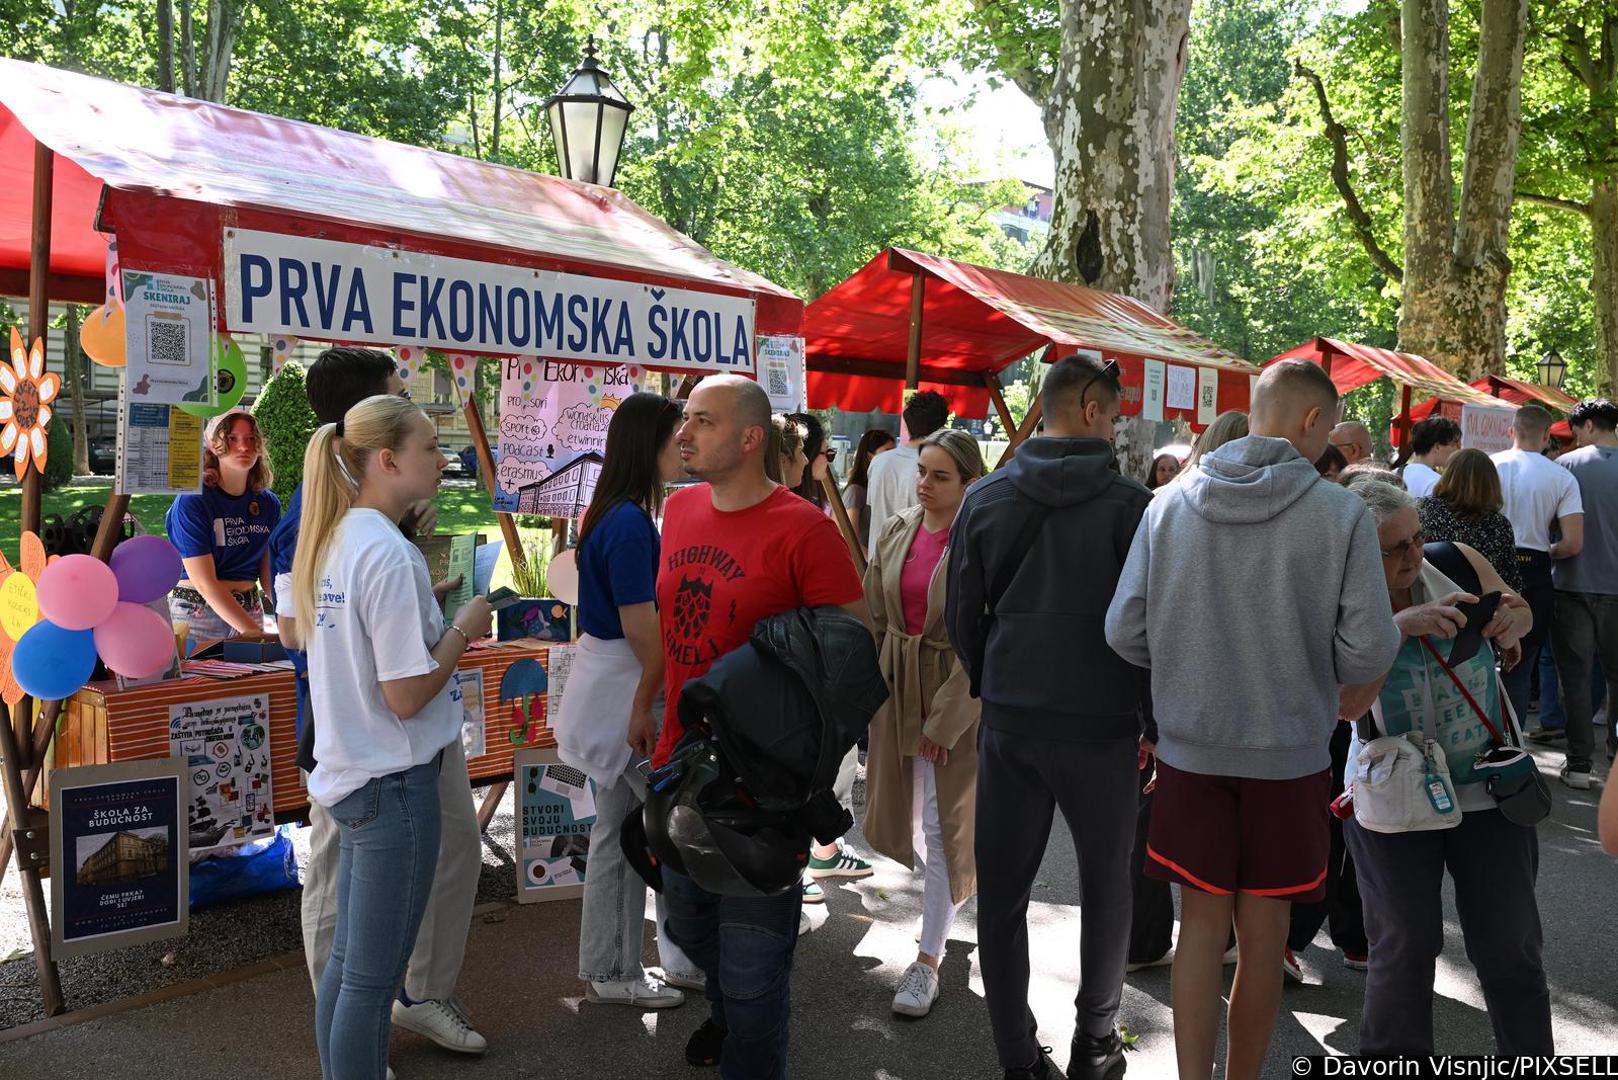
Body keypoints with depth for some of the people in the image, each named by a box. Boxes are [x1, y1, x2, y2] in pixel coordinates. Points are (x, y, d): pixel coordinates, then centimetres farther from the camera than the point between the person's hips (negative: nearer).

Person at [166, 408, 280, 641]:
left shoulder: (268, 503, 3)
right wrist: (254, 632, -23)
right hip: (196, 611, -5)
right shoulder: (191, 502, -14)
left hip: (249, 609, 5)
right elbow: (205, 583, -18)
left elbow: (270, 574, 1)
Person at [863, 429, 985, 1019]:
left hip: (956, 693, -6)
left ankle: (928, 960, 10)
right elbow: (874, 617, 8)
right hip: (897, 686, 6)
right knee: (902, 811, 17)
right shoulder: (897, 533, 2)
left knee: (942, 825, 0)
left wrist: (945, 720, -17)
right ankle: (954, 886, 46)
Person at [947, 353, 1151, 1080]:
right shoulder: (1130, 506, -11)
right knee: (1106, 885, 16)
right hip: (1101, 725, -2)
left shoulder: (985, 499, 0)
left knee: (1002, 890, 10)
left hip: (1008, 721, 3)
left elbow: (961, 615, 5)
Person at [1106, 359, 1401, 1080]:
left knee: (1202, 922, 10)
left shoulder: (1170, 504, -3)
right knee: (1263, 930, 12)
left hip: (1189, 749, 2)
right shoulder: (1342, 514, -10)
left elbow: (1124, 630, -3)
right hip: (1290, 754, -1)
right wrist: (1350, 701, 12)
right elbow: (1369, 649, -11)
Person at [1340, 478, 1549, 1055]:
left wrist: (1511, 624, -11)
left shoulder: (1458, 563, -5)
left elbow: (1520, 609, 13)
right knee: (1405, 943, 5)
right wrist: (1400, 625, -37)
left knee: (1510, 944, 8)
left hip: (1487, 787, 2)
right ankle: (1392, 1060, 25)